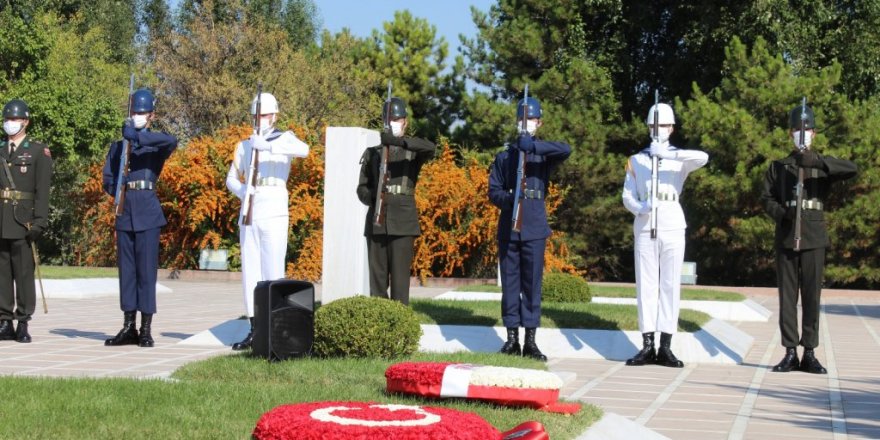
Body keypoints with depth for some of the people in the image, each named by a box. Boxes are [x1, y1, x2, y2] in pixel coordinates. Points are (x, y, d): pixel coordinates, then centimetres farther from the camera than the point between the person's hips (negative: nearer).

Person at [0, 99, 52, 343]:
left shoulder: (39, 152, 3)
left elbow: (42, 190, -3)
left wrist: (39, 222, -12)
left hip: (23, 221, -3)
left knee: (24, 272, -3)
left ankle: (23, 323, 2)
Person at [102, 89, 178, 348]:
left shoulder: (156, 144, 4)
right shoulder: (118, 146, 15)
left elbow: (172, 141, -20)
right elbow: (108, 180, 13)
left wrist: (138, 135, -24)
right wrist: (117, 190, -7)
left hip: (148, 213, -4)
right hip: (125, 213, 4)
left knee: (146, 269, -4)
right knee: (126, 269, 5)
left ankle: (146, 329, -1)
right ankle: (128, 327, 9)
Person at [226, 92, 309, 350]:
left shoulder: (284, 139, 2)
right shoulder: (244, 146, 16)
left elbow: (303, 150, -20)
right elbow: (231, 178, 14)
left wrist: (268, 146, -28)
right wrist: (242, 190, -9)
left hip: (274, 212, -5)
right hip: (249, 211, 5)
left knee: (273, 271, -8)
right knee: (250, 271, 4)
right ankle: (254, 330, 9)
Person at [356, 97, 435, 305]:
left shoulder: (413, 151, 6)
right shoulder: (372, 153, 15)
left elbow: (430, 148, -17)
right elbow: (362, 188, 13)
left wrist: (398, 140, -29)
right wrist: (372, 197, -10)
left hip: (402, 223, -3)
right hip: (376, 222, 3)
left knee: (399, 277, -7)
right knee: (377, 277, 2)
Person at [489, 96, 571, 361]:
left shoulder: (544, 154, 6)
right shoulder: (504, 156, 12)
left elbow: (566, 150, -16)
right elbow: (493, 191, 6)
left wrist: (534, 145, -26)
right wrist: (507, 198, -15)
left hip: (534, 228, -1)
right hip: (508, 227, 1)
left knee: (532, 282, -1)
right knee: (510, 282, 2)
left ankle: (530, 341, 3)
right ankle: (512, 338, 7)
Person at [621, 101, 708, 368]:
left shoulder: (679, 159, 7)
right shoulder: (636, 160, 13)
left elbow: (703, 158, -16)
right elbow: (627, 196, 7)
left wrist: (668, 153, -24)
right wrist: (640, 208, -15)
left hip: (672, 228, -1)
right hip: (644, 228, 1)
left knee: (670, 285, -2)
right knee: (646, 284, 0)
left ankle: (666, 347, -1)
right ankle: (647, 345, 2)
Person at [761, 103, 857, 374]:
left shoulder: (824, 166, 9)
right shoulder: (778, 167, 13)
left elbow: (852, 170, -10)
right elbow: (766, 198, 6)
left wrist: (817, 161, -24)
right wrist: (782, 214, -16)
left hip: (813, 237, -1)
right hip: (786, 237, 1)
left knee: (812, 294, -1)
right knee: (787, 295, 0)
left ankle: (809, 354, 2)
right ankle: (790, 353, 3)